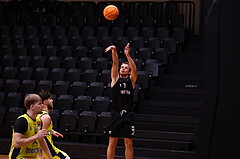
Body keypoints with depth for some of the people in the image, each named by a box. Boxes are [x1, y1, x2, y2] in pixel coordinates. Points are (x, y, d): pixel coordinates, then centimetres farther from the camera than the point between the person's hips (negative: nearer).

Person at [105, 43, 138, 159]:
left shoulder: (131, 80, 8)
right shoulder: (115, 78, 10)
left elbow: (135, 70, -11)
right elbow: (115, 63, -4)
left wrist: (127, 55, -22)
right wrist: (114, 51, -20)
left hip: (128, 115, 0)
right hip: (116, 114, 0)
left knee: (128, 143, 1)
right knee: (112, 142, 3)